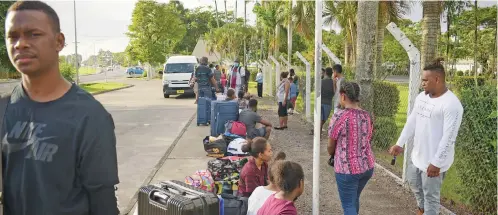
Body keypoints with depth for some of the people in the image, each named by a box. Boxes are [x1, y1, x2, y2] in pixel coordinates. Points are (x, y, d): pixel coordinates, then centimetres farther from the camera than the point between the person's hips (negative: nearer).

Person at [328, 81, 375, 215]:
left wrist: (332, 155, 16)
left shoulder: (339, 116, -15)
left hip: (347, 169, -6)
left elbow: (331, 146, -5)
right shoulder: (367, 116, 2)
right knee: (354, 199, 26)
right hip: (367, 166, 6)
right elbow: (366, 141, 11)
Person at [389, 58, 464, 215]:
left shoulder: (451, 104, -23)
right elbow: (411, 121, 11)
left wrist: (436, 163, -24)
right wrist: (400, 144, 11)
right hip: (417, 154, 9)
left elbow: (448, 137, -25)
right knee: (413, 182, 29)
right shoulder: (422, 97, 3)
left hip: (434, 160, -9)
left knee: (430, 195, 6)